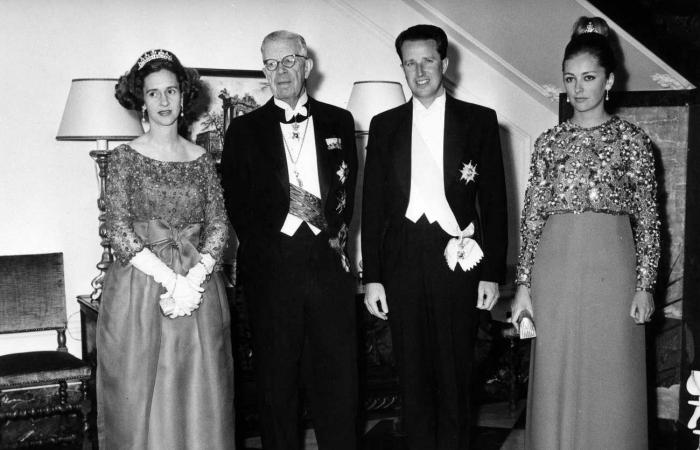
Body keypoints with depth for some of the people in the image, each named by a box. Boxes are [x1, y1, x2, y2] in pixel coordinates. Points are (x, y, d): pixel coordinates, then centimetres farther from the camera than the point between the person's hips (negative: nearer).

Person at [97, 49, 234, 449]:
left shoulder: (201, 160, 8)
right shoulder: (125, 158, 0)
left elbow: (219, 225, 3)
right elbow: (119, 230, -7)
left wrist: (194, 278, -13)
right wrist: (170, 279, -16)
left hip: (198, 290, 2)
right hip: (139, 291, -2)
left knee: (200, 399, 5)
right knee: (139, 399, 3)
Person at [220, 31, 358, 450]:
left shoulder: (339, 122, 12)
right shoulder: (245, 129, 7)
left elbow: (348, 191, 10)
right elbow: (236, 203, 3)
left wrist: (336, 236, -2)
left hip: (329, 262, 1)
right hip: (272, 268, -1)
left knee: (339, 377, 3)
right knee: (277, 381, 6)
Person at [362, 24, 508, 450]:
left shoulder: (480, 120, 6)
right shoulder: (384, 126, 11)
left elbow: (494, 201, 4)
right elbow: (373, 204, 9)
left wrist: (492, 272, -2)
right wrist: (372, 277, 3)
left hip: (458, 259, -2)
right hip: (402, 264, 2)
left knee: (455, 374, 2)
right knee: (413, 375, 7)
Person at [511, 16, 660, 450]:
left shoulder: (632, 139, 2)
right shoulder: (550, 141, 7)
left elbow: (648, 218, 2)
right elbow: (533, 215, 6)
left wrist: (645, 285, -4)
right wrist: (524, 283, 2)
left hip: (612, 266, -2)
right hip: (556, 265, 2)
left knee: (611, 380, 4)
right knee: (555, 378, 7)